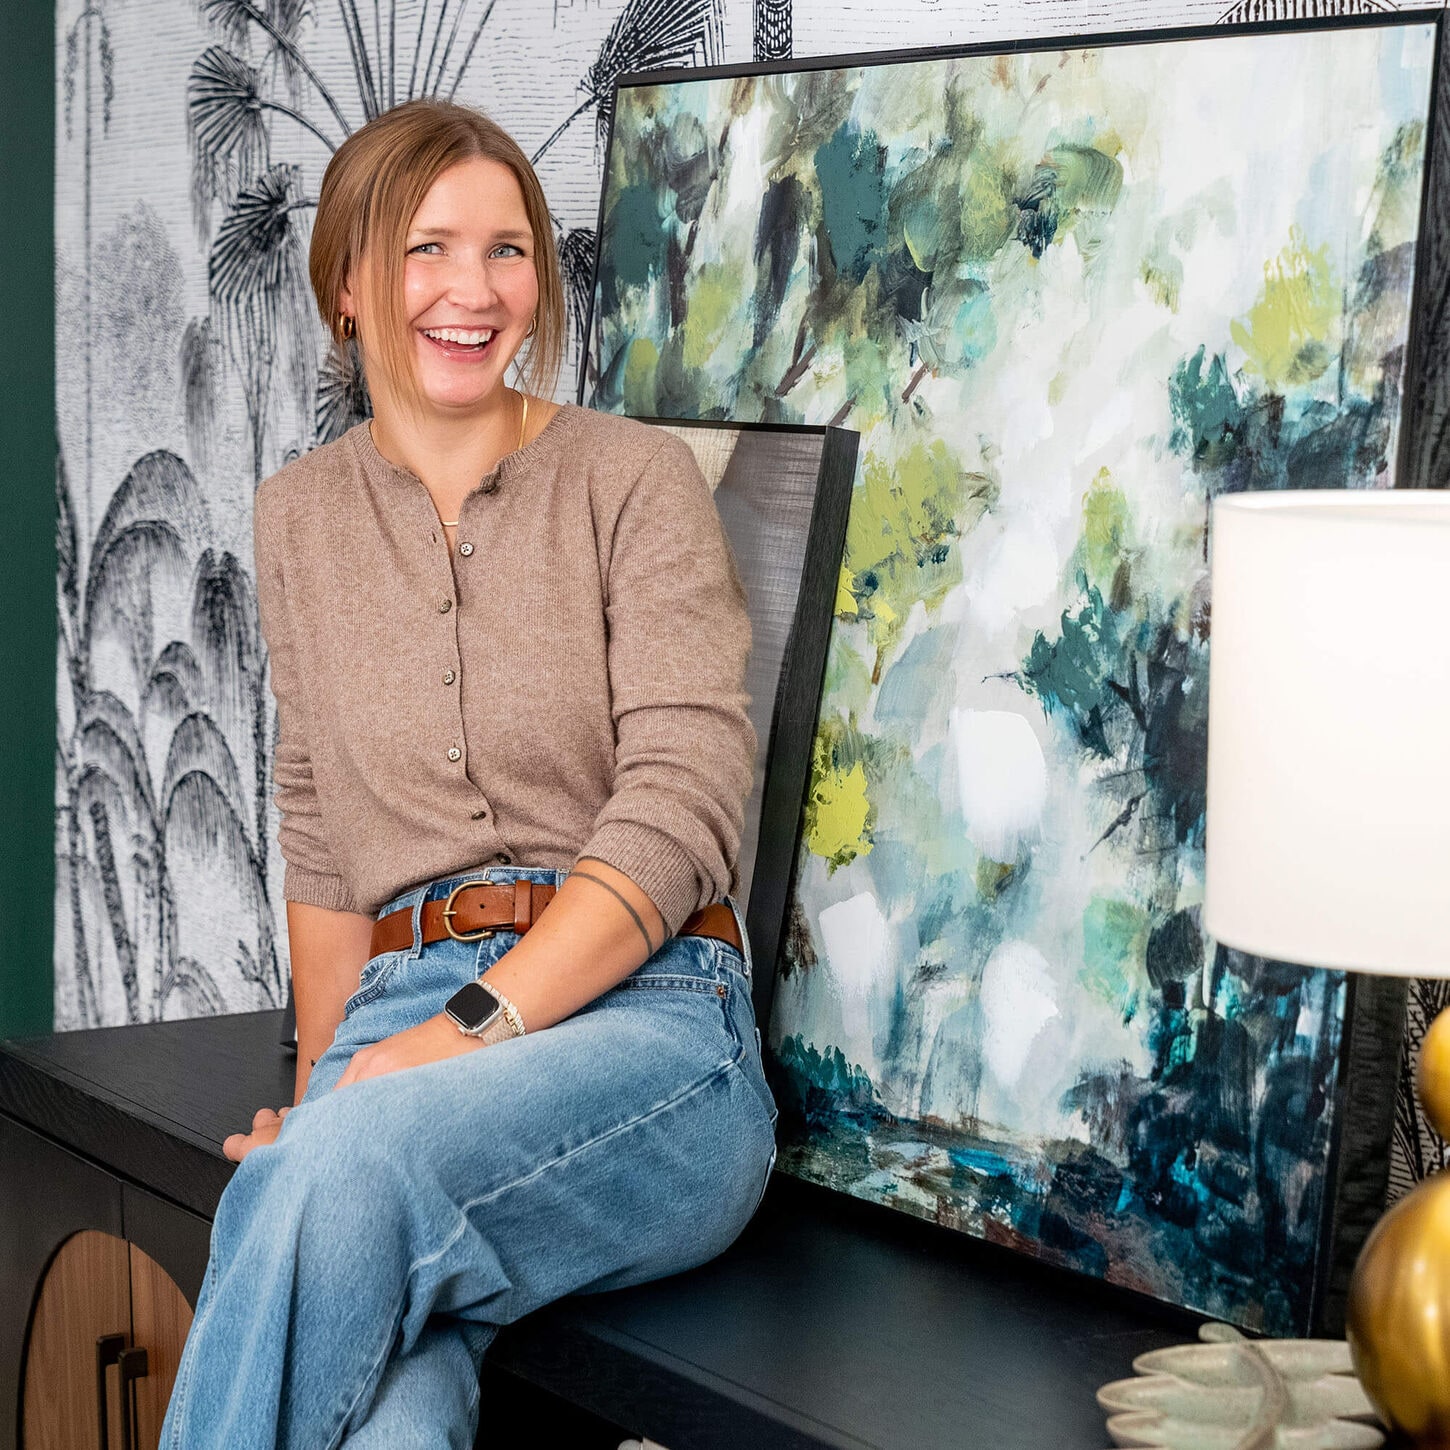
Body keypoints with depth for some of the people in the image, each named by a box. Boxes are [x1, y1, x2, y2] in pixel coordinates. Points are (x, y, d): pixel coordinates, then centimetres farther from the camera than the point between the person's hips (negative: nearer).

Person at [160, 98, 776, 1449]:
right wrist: (320, 1076, 5)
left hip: (641, 1016, -2)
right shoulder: (299, 520, 17)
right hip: (400, 1013, 2)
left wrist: (457, 1036, -16)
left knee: (352, 1165, -35)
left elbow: (678, 808, -7)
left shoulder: (635, 479, 4)